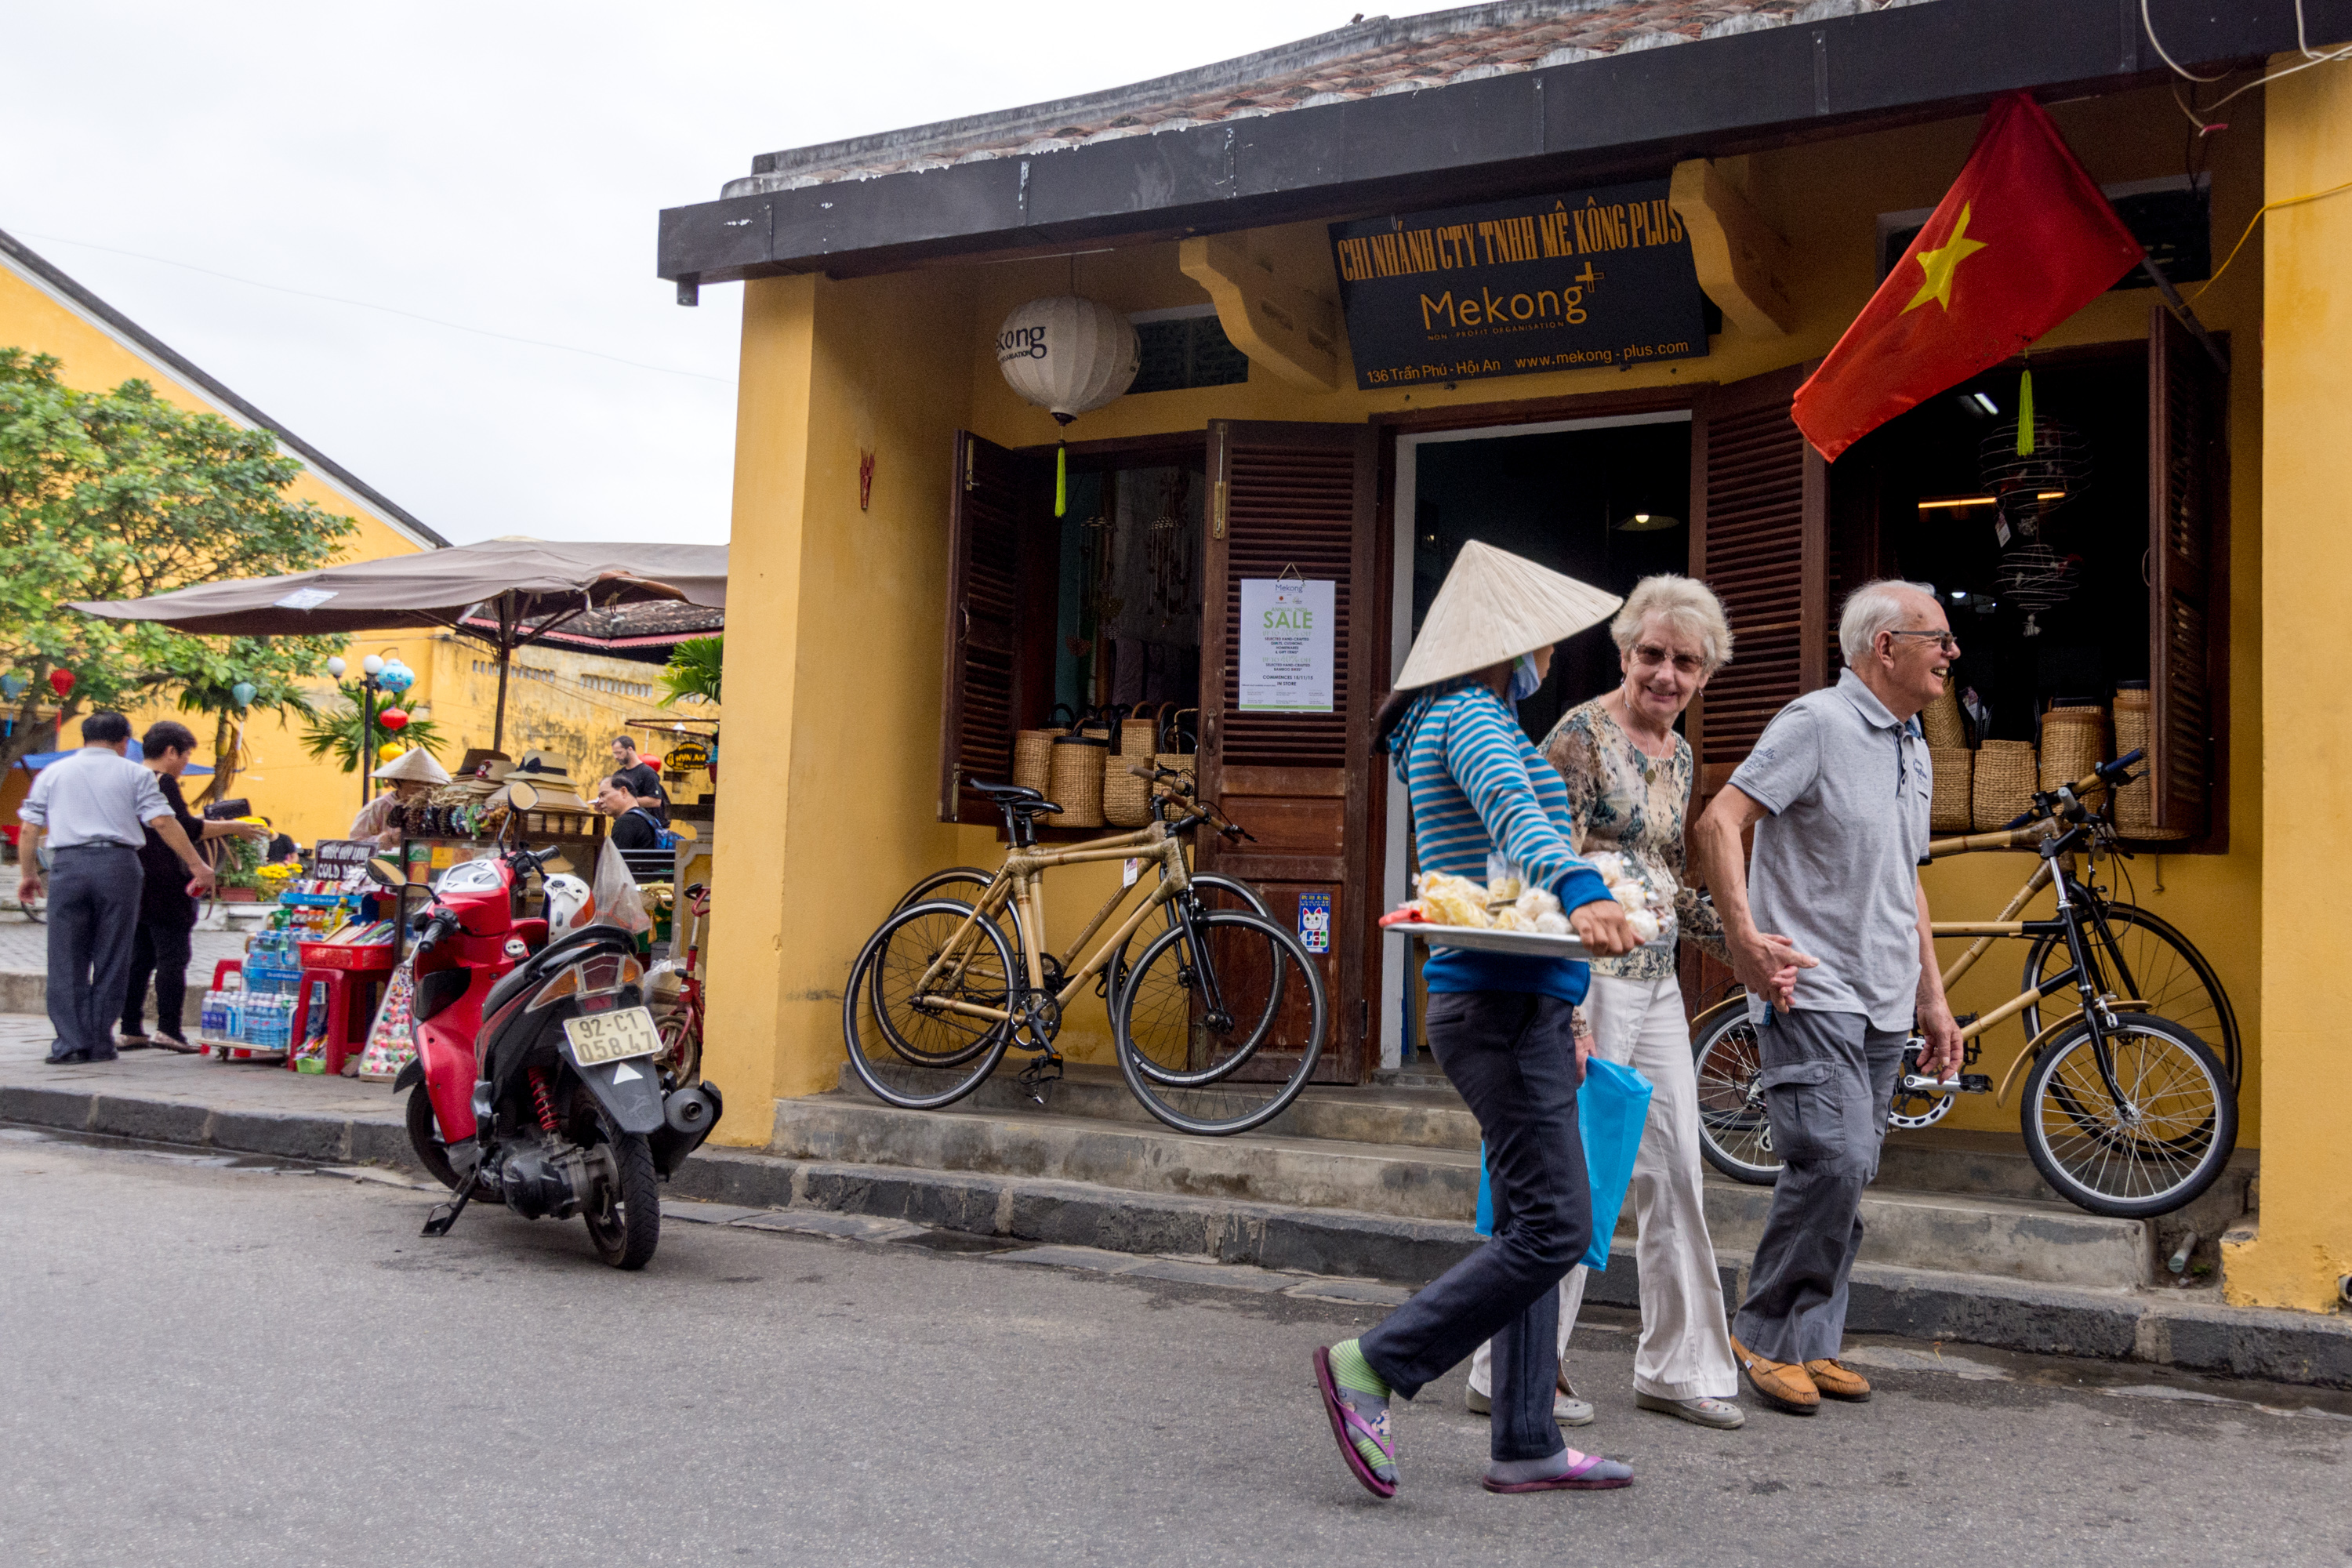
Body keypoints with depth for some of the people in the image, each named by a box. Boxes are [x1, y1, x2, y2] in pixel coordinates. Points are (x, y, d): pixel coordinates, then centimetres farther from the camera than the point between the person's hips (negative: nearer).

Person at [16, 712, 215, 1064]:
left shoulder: (52, 773, 15)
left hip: (68, 864, 1)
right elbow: (163, 823, -1)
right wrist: (197, 865, 1)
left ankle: (71, 1042, -2)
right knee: (111, 960, 5)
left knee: (67, 959, 4)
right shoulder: (134, 774, 8)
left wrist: (28, 873, 21)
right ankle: (100, 1043, 6)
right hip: (118, 864, -1)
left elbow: (30, 827, 11)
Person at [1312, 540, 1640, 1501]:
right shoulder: (1469, 716, -9)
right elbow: (1512, 809, -31)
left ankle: (1525, 1446, 15)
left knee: (1531, 1226, 11)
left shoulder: (1463, 719, 23)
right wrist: (1581, 893, -49)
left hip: (1516, 1004, 11)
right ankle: (1372, 1367, -6)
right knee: (1552, 1226, -12)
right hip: (1502, 1002, -11)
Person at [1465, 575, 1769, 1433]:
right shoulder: (1581, 735, -10)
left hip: (1658, 983, 8)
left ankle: (1677, 1367, 23)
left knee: (1675, 1175, 11)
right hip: (1591, 976, -8)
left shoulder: (1680, 756, 14)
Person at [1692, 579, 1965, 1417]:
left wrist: (1933, 998, 22)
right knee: (1832, 1161, -16)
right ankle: (1763, 1334, 0)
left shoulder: (1914, 749, 18)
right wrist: (1744, 937, -27)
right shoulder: (1816, 722, -9)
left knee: (1847, 1175, 8)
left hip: (1884, 1007, 8)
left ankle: (1812, 1343, 18)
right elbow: (1719, 822, -18)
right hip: (1809, 993, -8)